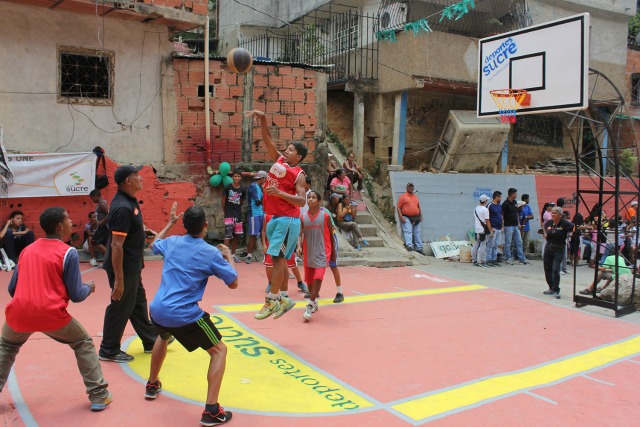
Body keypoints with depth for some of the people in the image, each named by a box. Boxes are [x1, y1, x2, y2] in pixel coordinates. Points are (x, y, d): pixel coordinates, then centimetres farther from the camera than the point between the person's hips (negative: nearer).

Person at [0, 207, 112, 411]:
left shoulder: (27, 250, 14)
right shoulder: (68, 252, -2)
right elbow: (76, 295, -2)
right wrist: (89, 287, 19)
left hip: (19, 313, 4)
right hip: (51, 314, -4)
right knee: (84, 344, 18)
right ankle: (98, 396, 14)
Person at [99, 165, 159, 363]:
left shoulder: (129, 201, 5)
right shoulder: (123, 207, -25)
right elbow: (116, 245, -27)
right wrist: (118, 279, -27)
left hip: (132, 266, 10)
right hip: (123, 268, -10)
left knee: (138, 302, 21)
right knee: (121, 307, 3)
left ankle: (151, 340, 36)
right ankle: (109, 350, 19)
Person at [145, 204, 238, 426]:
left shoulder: (172, 242, 7)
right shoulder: (211, 253, -8)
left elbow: (153, 245, 31)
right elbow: (233, 283, 0)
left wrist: (170, 223, 39)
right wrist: (229, 256, 13)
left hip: (157, 310, 6)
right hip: (184, 315, -6)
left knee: (163, 337, 40)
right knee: (219, 351, 7)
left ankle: (152, 385, 52)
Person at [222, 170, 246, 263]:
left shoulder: (243, 190, 1)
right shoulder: (228, 188, -7)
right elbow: (223, 200, 1)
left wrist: (237, 209, 11)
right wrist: (225, 211, 6)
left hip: (238, 215, 4)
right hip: (229, 215, -4)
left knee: (236, 236, 10)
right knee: (228, 235, -9)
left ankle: (233, 254, 22)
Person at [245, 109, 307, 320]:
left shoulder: (299, 175, -9)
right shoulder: (279, 160, 10)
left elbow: (302, 201, -18)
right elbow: (268, 139, 8)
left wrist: (279, 192, -25)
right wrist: (262, 119, -5)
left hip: (287, 220, -8)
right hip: (275, 218, 8)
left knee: (278, 258, -8)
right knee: (279, 259, 11)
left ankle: (271, 301, -3)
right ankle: (284, 298, 19)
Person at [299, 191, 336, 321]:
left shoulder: (325, 216, -6)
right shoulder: (303, 217, 1)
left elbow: (331, 235, 2)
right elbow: (300, 234, -2)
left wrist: (333, 253, 7)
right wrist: (299, 246, -22)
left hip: (322, 253, -4)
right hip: (308, 253, 4)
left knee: (318, 278, -16)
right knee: (310, 280, 12)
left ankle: (309, 306, -12)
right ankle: (314, 302, 33)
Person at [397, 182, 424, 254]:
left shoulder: (415, 197, 19)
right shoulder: (403, 197, 1)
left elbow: (419, 207, 25)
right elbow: (399, 208, -5)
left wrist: (421, 216, 16)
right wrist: (401, 217, -14)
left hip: (416, 218, 6)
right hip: (406, 218, -6)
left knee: (417, 233, 9)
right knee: (408, 232, -19)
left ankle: (419, 248, 15)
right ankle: (409, 245, -30)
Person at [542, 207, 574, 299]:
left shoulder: (565, 224, -13)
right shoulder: (548, 223, 3)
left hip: (559, 249, -6)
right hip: (548, 247, 6)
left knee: (555, 270, -13)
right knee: (547, 269, 11)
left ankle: (556, 291, -2)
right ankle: (552, 289, 25)